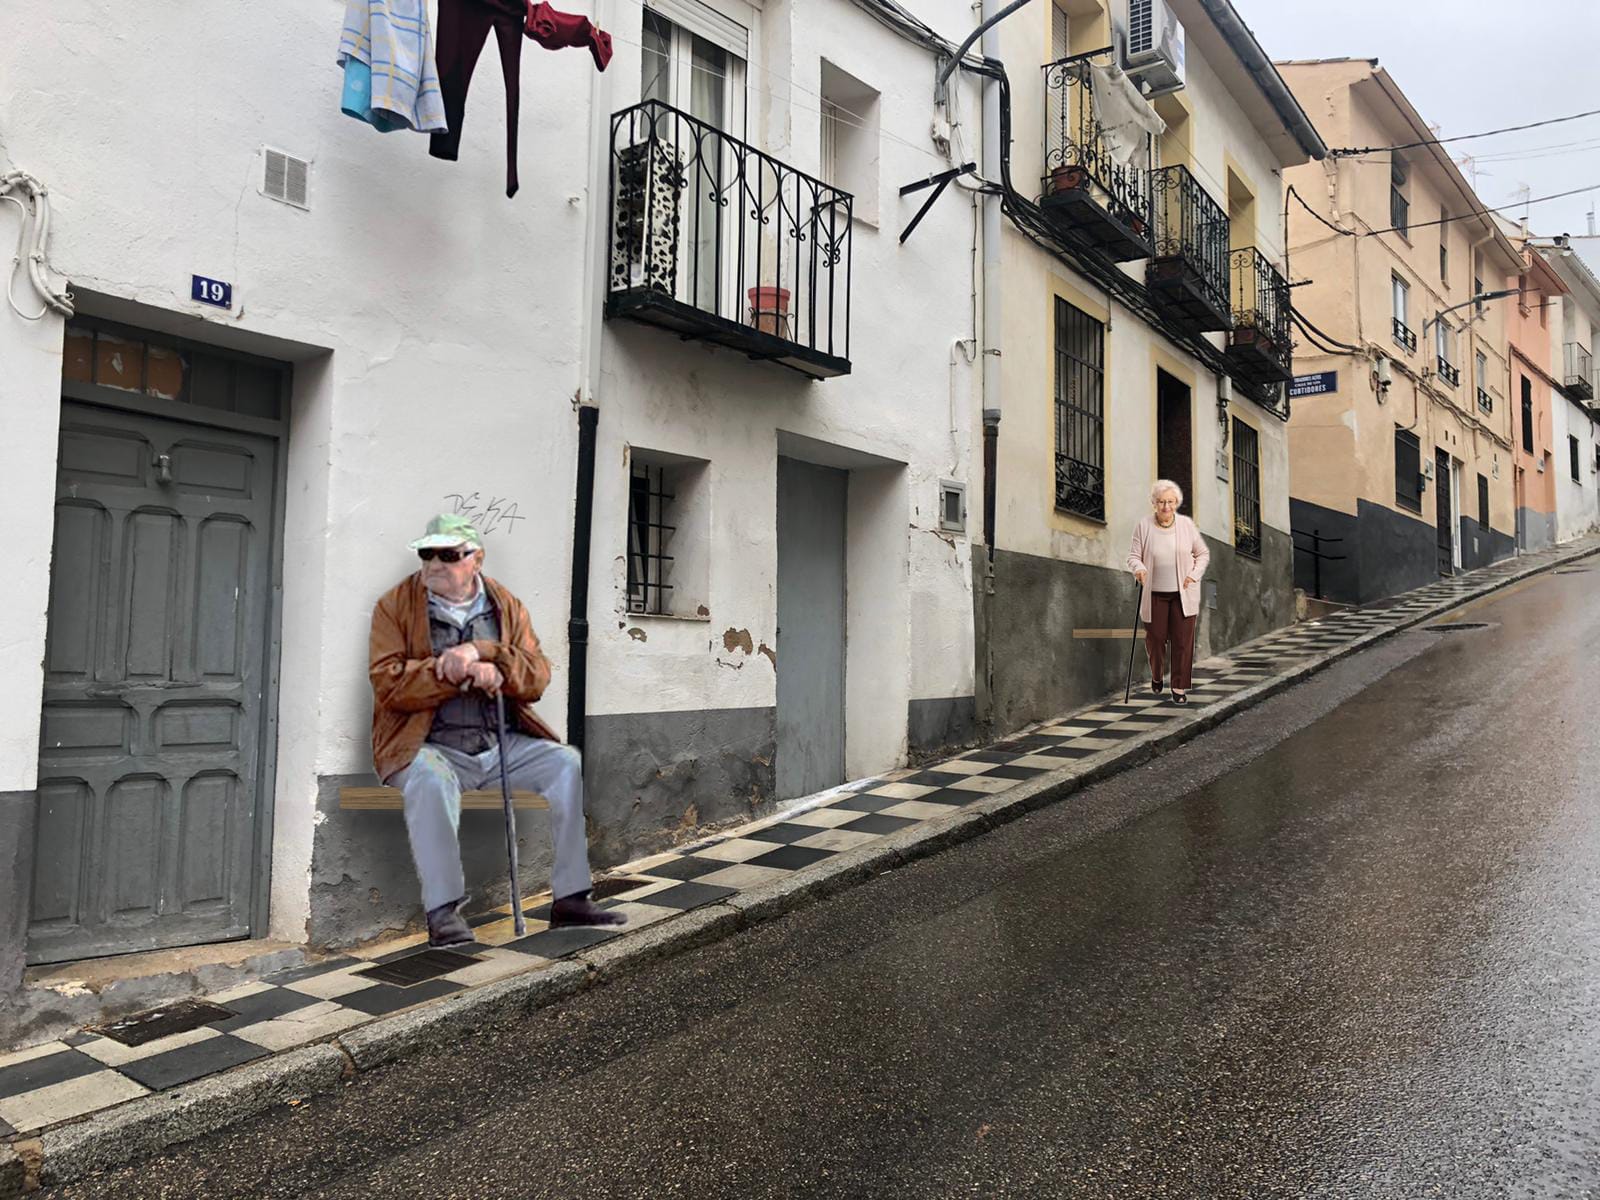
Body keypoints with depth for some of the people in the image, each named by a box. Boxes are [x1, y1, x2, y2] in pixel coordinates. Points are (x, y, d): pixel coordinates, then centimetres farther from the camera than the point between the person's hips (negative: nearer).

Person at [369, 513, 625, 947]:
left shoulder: (507, 606, 11)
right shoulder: (395, 605, 3)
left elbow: (536, 677, 0)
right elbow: (388, 684, -9)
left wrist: (481, 652, -16)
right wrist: (458, 671, -19)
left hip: (504, 745, 4)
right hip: (430, 746, -3)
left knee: (570, 763, -16)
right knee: (430, 779, -35)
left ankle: (570, 897, -10)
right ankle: (443, 909, -28)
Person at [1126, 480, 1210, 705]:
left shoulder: (1187, 524, 1)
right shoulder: (1143, 526, -3)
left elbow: (1203, 554, 10)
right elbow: (1134, 555, 0)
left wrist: (1194, 575, -5)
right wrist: (1139, 568, -22)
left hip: (1183, 594, 1)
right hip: (1155, 594, 0)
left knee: (1182, 640, -3)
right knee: (1155, 638, 3)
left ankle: (1179, 688, 6)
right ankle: (1156, 675, 32)